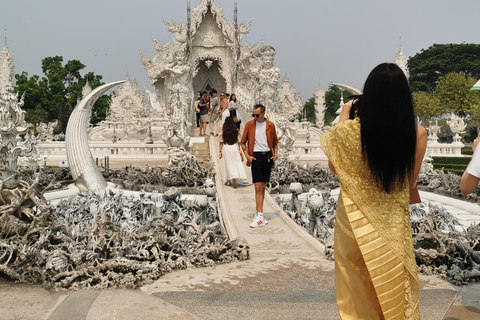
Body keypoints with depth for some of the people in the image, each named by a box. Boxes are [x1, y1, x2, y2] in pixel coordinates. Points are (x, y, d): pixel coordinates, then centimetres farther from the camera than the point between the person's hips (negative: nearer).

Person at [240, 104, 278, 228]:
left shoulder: (270, 125, 7)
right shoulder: (249, 125, 3)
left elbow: (275, 142, 17)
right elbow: (242, 142, 8)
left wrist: (275, 154, 3)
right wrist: (247, 155, -4)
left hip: (267, 156, 3)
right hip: (255, 156, -2)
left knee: (263, 187, 8)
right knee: (258, 187, -9)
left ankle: (258, 213, 19)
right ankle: (260, 217, -10)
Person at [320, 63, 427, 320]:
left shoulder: (348, 131, -20)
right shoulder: (417, 134, -14)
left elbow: (334, 168, 0)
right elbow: (410, 183, -1)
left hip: (357, 222, -1)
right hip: (395, 222, 2)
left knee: (360, 289, 18)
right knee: (396, 286, 22)